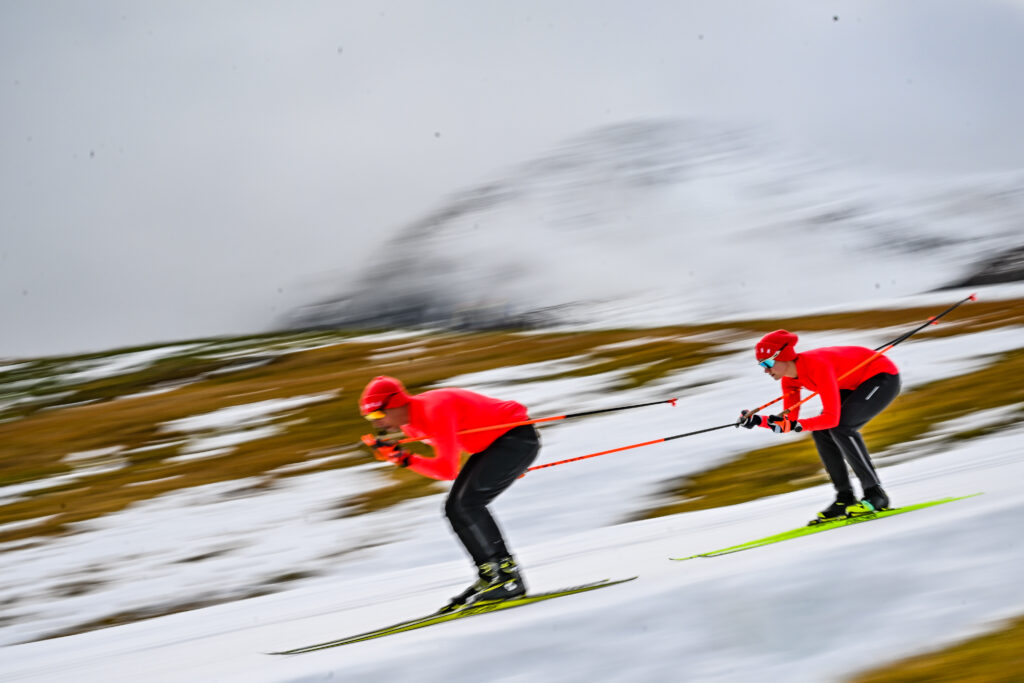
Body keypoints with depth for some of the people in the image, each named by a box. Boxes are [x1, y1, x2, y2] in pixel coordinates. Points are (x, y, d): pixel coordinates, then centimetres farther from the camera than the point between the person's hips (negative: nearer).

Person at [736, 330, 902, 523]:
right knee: (820, 430, -3)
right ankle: (845, 498, 1)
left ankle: (875, 494, -16)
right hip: (856, 384, 9)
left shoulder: (818, 367, -33)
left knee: (840, 427, -24)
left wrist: (797, 425, -43)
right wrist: (757, 421, -15)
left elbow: (832, 417, -36)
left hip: (883, 376, -9)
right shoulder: (790, 378, -6)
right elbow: (789, 422, -2)